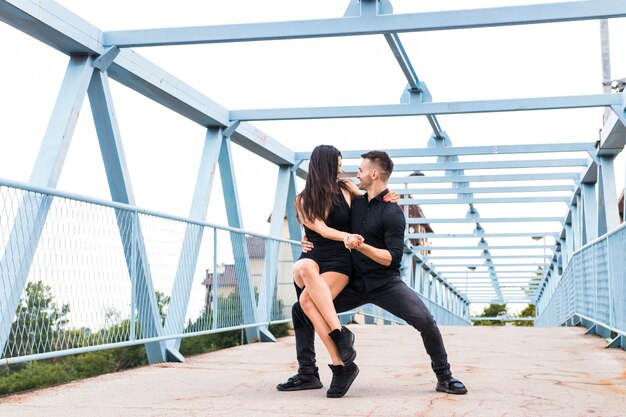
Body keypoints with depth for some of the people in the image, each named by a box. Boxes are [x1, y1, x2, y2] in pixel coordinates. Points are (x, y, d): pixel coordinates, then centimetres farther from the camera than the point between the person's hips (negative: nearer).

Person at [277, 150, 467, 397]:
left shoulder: (392, 213, -11)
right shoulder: (355, 203, 8)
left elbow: (393, 258, -17)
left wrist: (362, 247, -30)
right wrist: (312, 241, 5)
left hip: (386, 283, -5)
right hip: (354, 283, 6)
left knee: (425, 320, -26)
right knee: (301, 310, -4)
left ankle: (444, 377, -4)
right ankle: (307, 375, 7)